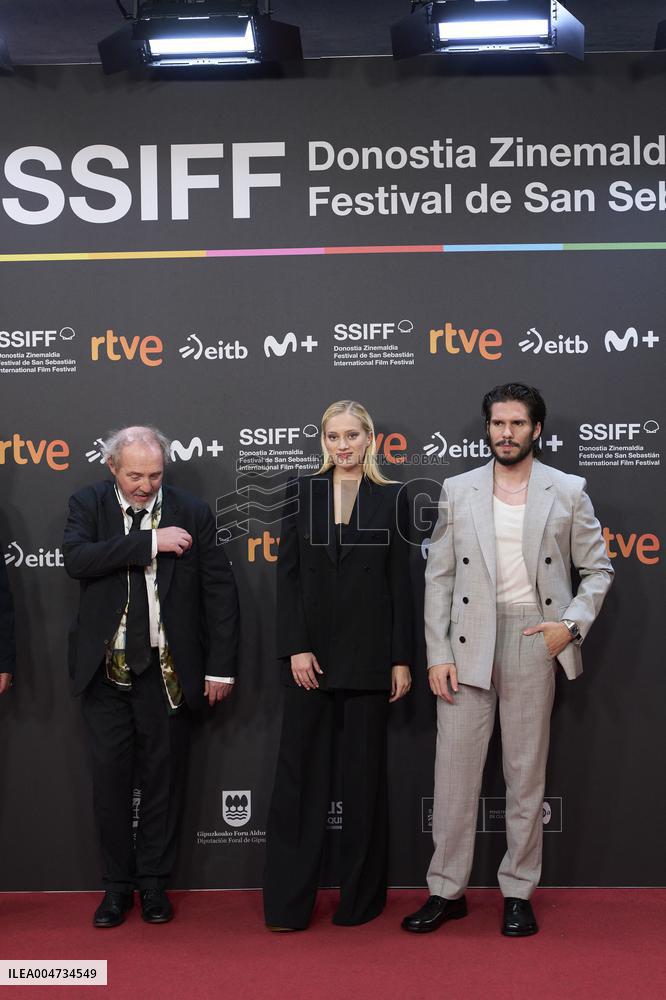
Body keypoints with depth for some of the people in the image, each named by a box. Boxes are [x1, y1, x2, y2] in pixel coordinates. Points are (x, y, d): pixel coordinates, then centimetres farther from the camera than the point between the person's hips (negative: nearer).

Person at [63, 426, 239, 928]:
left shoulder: (192, 512, -2)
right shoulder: (88, 504, 0)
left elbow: (220, 590, -1)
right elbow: (77, 559, -19)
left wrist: (221, 666, -4)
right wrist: (150, 542, -23)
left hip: (167, 671, 0)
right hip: (106, 670, 1)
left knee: (164, 779, 8)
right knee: (110, 779, 7)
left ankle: (154, 883, 25)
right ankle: (118, 883, 23)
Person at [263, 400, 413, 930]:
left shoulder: (391, 498, 3)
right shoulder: (301, 492, 5)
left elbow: (400, 582, 2)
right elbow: (288, 574, 1)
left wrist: (402, 659, -2)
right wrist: (296, 647, -8)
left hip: (368, 656, 0)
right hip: (311, 653, 1)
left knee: (365, 773, 8)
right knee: (299, 774, 4)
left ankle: (361, 896, 22)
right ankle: (288, 902, 13)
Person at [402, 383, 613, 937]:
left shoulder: (568, 492, 4)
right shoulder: (458, 491, 6)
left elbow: (598, 568, 8)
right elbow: (439, 576, 4)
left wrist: (573, 623, -8)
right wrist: (438, 654, -3)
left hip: (534, 641, 0)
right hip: (468, 643, 1)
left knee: (527, 772, 8)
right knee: (454, 768, 3)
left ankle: (519, 892, 21)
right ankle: (447, 890, 16)